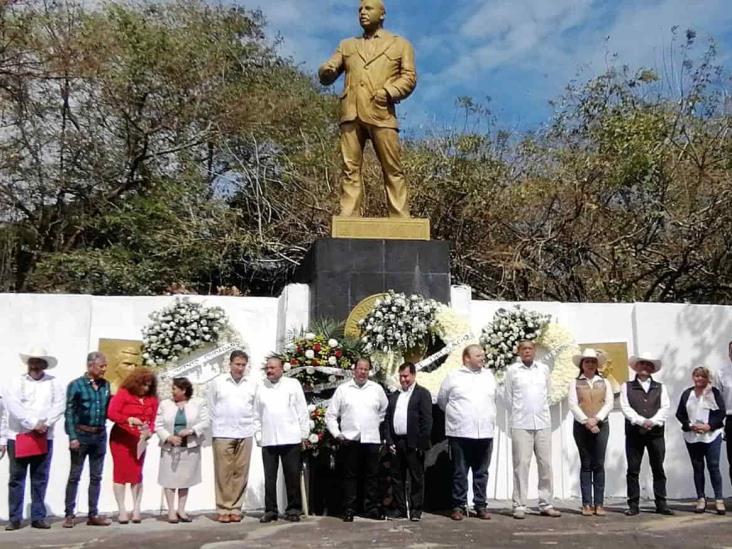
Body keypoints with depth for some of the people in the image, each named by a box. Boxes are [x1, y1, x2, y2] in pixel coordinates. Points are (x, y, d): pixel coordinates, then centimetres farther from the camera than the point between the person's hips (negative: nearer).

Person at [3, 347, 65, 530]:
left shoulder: (54, 383, 6)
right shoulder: (16, 382, 1)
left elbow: (59, 406, -1)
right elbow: (13, 406, -11)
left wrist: (45, 423, -15)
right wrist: (33, 424, -16)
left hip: (44, 437, 2)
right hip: (18, 436, -2)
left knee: (40, 479, 6)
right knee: (16, 478, 2)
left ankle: (38, 517, 12)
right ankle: (14, 519, 8)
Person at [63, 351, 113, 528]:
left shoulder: (105, 385, 7)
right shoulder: (76, 385, -6)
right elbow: (70, 412, -8)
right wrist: (72, 437, -14)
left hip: (100, 435, 5)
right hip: (81, 434, -4)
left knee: (96, 477, 9)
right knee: (74, 476, 2)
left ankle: (93, 514, 16)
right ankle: (69, 514, 9)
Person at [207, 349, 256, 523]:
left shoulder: (251, 385, 7)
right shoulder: (217, 383, 2)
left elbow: (255, 409, 10)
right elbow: (210, 408, 6)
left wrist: (252, 427, 3)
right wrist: (215, 427, 3)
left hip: (245, 435, 2)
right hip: (222, 434, -2)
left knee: (241, 473, 4)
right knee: (223, 473, 0)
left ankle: (235, 509, 11)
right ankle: (223, 509, 7)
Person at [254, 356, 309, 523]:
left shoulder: (293, 384, 3)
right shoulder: (261, 387, 10)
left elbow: (302, 411, 3)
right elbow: (257, 415, 11)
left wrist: (304, 434, -1)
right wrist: (258, 436, 4)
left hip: (291, 439, -2)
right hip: (268, 440, 2)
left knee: (292, 476, 2)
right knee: (269, 477, 4)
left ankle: (293, 510, 11)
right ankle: (270, 510, 12)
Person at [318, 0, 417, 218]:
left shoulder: (400, 44, 19)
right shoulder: (347, 45, 26)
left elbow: (409, 77, 8)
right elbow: (327, 75, 16)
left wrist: (389, 92, -11)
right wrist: (326, 71, -9)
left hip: (381, 114, -2)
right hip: (351, 114, 2)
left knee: (392, 170, -5)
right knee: (350, 169, -4)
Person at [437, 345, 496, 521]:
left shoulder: (489, 376, 11)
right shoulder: (453, 377, 0)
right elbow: (441, 400, 10)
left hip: (485, 433, 3)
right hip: (460, 433, -3)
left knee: (481, 473, 9)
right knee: (460, 473, 2)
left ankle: (481, 505, 16)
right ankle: (459, 506, 10)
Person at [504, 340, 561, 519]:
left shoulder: (544, 369, 9)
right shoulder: (512, 370, 1)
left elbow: (548, 393, 18)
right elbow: (509, 397, 7)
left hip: (543, 423, 3)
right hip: (521, 424, -3)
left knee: (546, 464, 5)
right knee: (521, 464, -3)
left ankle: (545, 504, 14)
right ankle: (519, 505, 3)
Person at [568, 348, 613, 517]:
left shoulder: (604, 382, 12)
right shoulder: (575, 383, 7)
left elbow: (609, 403, 2)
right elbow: (573, 404, -3)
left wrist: (596, 419, -12)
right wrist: (586, 421, -14)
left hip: (601, 426, 1)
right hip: (581, 426, -1)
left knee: (599, 465, 0)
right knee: (585, 465, 1)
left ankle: (599, 504, 2)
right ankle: (587, 504, 1)